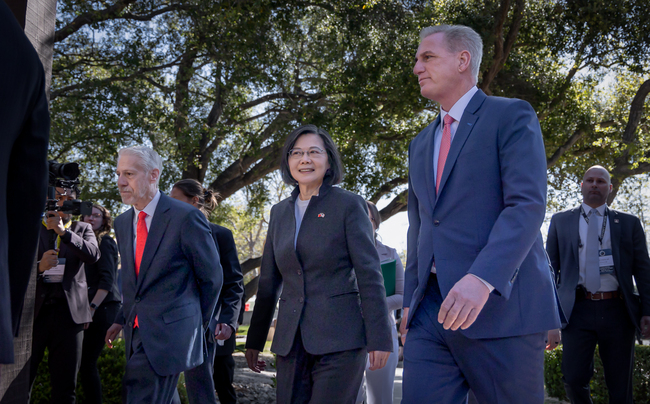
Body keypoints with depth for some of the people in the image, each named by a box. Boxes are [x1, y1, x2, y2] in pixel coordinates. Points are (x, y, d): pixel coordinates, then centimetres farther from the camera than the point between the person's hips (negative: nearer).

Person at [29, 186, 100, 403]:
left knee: (66, 385, 3)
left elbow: (93, 255, -4)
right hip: (33, 310, -1)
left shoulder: (82, 229, 15)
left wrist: (63, 232, -14)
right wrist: (39, 267, -17)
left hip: (68, 311, 1)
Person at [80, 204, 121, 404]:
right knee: (86, 361, 10)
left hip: (103, 308, -9)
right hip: (94, 308, 9)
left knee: (87, 362, -9)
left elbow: (107, 279, -14)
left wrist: (92, 307, -20)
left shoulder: (104, 242, -4)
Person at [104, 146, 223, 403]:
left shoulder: (186, 217, -12)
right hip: (136, 332, 7)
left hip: (169, 333, -7)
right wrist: (122, 319, 14)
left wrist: (196, 324, 5)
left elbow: (211, 277, -4)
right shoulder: (122, 223, 11)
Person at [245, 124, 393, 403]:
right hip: (291, 341, 5)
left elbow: (369, 275, -7)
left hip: (340, 339, -5)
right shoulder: (279, 212, 13)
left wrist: (379, 338, -12)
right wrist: (255, 340, 17)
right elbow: (269, 281, 16)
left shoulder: (349, 205, -2)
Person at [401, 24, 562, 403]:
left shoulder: (512, 116, 0)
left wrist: (481, 279, -27)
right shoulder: (421, 144, 22)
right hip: (431, 309, 6)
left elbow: (528, 205, -14)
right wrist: (411, 299, 17)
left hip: (501, 306, -6)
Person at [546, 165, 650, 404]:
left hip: (617, 311, 1)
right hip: (578, 310, -1)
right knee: (574, 379, -10)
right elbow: (550, 268, 9)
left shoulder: (629, 223, 13)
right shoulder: (561, 221, 12)